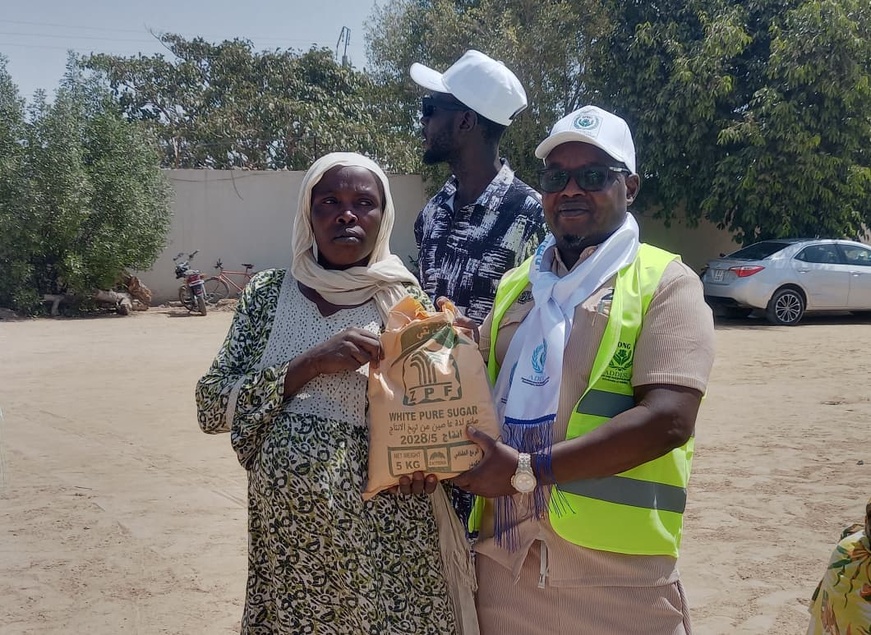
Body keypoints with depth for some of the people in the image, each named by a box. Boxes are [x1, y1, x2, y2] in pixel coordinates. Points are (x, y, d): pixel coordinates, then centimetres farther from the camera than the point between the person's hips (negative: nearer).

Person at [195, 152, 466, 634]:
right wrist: (310, 363, -18)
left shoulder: (407, 302, -2)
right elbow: (212, 407, -6)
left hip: (384, 535, -1)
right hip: (285, 530, 1)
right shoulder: (268, 293, 0)